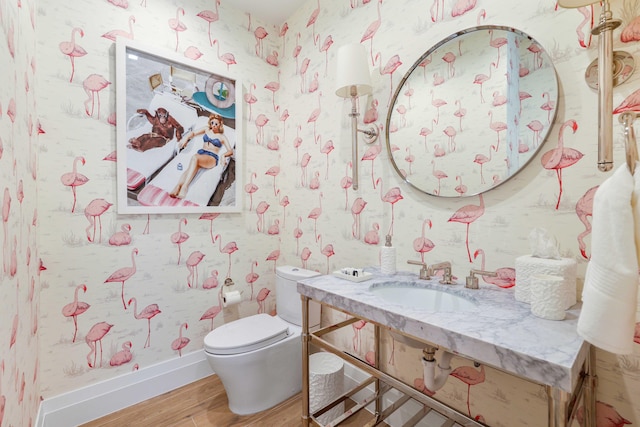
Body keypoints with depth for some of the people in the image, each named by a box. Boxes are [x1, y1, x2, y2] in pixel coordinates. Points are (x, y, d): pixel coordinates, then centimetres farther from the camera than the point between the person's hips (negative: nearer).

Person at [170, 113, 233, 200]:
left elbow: (230, 151, 3)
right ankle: (178, 186, -55)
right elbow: (193, 133, 30)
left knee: (195, 157, -39)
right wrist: (186, 139, 9)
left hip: (212, 157, -4)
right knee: (193, 165, -35)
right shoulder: (207, 130, 22)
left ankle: (185, 187, -50)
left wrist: (224, 155, -19)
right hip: (201, 152, 4)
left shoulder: (222, 137, 11)